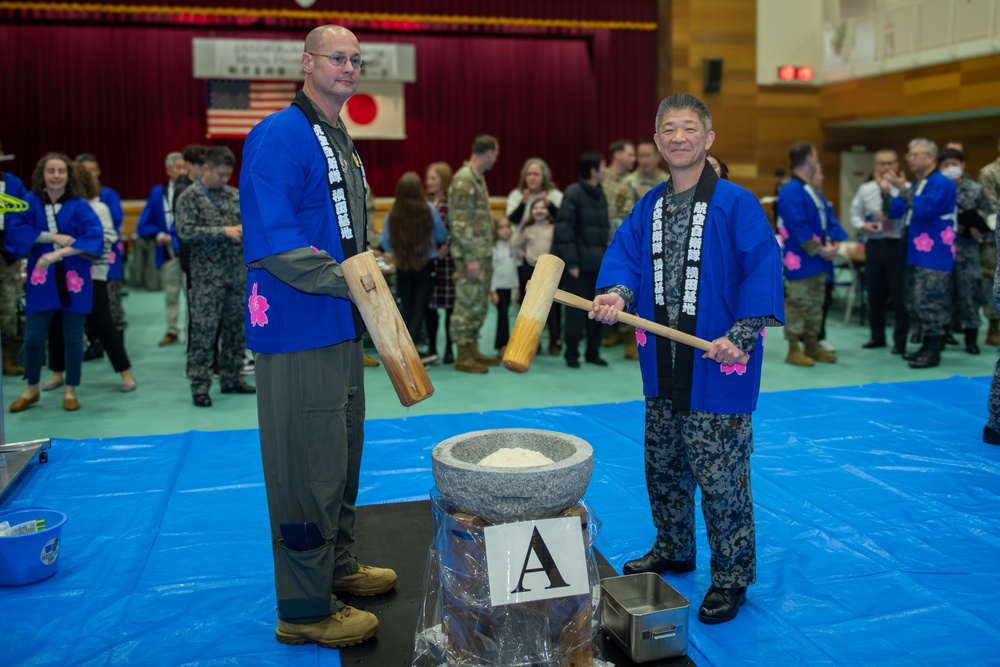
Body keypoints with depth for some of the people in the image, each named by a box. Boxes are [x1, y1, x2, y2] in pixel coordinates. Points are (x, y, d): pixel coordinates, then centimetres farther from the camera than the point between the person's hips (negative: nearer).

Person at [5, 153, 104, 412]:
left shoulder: (79, 206, -3)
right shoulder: (30, 202, 2)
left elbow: (95, 236, -17)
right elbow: (14, 228, -11)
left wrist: (57, 254, -25)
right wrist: (54, 237, -19)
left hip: (73, 279, -1)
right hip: (40, 279, 1)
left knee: (73, 337, 4)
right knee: (33, 337, 3)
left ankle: (70, 391, 19)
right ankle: (31, 390, 23)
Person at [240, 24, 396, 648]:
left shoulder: (343, 141, 18)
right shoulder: (280, 135, -13)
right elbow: (270, 239, -22)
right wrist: (345, 280, -24)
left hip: (342, 327, 10)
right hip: (300, 329, -10)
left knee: (343, 452, 18)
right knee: (308, 463, -4)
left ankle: (338, 566, 34)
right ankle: (306, 609, 8)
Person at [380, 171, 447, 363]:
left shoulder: (392, 213, -8)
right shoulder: (428, 210, -10)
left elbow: (386, 244, -1)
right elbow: (442, 237, 0)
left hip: (402, 268, 2)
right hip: (425, 267, -2)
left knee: (408, 311, 13)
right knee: (419, 310, 3)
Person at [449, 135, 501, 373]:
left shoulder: (478, 177, 14)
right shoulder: (463, 180, -16)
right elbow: (460, 223, -20)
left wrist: (486, 254, 18)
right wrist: (470, 257, -21)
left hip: (484, 253, 9)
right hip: (471, 255, -9)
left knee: (479, 305, 14)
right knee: (467, 305, -3)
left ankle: (473, 350, 22)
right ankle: (463, 357, 4)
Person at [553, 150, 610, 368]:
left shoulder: (600, 194, 11)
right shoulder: (573, 193, -11)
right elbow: (563, 229, -14)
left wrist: (605, 254, 8)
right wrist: (571, 262, -16)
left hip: (597, 262, 7)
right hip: (579, 262, -7)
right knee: (576, 309, -1)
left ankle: (593, 352, 21)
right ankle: (572, 354, 11)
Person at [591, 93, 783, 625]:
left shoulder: (735, 203, -12)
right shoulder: (649, 207, 8)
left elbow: (763, 270, -15)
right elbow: (625, 254, 7)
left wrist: (741, 338, -23)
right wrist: (616, 293, -15)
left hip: (716, 369, -7)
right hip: (663, 365, 7)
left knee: (719, 475, 0)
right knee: (663, 465, 19)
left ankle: (731, 578, 18)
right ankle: (673, 551, 39)